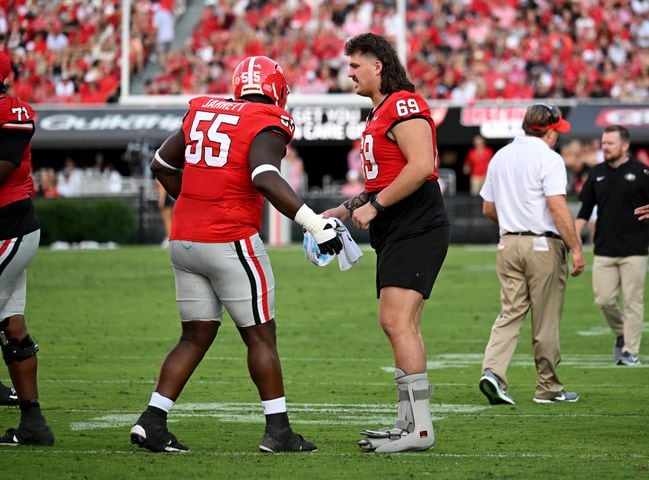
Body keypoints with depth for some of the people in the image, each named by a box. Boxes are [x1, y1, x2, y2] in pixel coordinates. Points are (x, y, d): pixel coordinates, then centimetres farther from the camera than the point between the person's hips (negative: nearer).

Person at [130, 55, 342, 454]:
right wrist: (315, 223, -25)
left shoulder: (202, 112, 12)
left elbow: (162, 165, 22)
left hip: (184, 241, 6)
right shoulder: (267, 125, -8)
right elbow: (265, 178, -25)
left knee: (197, 336, 14)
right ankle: (278, 429, 7)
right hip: (230, 242, -6)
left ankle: (152, 421, 6)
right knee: (261, 337, 5)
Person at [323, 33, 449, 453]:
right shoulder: (380, 113, 20)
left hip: (416, 230, -11)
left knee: (397, 322, -15)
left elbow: (421, 166, -24)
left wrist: (373, 205, -18)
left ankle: (419, 427, -15)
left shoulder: (404, 105, -13)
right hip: (397, 233, 11)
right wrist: (348, 209, 19)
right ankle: (410, 423, 18)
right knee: (402, 326, 13)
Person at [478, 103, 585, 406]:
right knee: (546, 321, 3)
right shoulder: (548, 158, -10)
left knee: (510, 312, 5)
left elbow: (488, 209, 17)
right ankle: (548, 388, 11)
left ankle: (493, 371, -16)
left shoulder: (500, 157, 11)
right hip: (543, 245, -6)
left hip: (508, 244, 6)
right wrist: (576, 248, -19)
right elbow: (557, 207, -19)